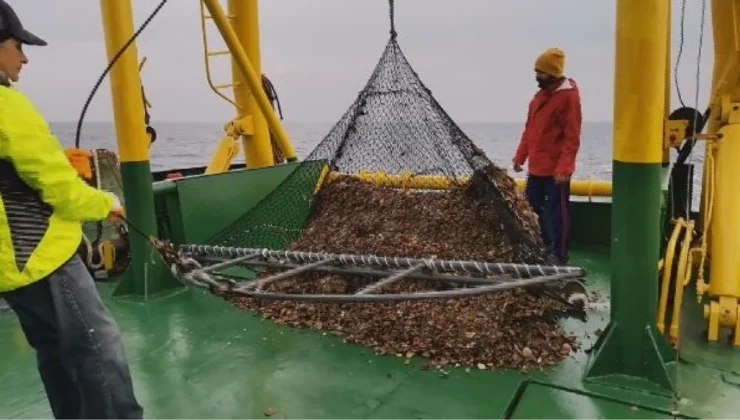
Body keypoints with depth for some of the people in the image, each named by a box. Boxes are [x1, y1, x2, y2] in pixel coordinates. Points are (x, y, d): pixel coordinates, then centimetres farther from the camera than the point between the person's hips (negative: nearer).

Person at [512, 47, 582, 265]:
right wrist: (520, 156, 15)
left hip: (555, 169, -8)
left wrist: (564, 167, -23)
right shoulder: (541, 94, 13)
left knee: (557, 213, 1)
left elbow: (572, 137, -17)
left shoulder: (568, 96, -12)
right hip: (536, 166, 8)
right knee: (532, 208, 15)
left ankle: (559, 257, 11)